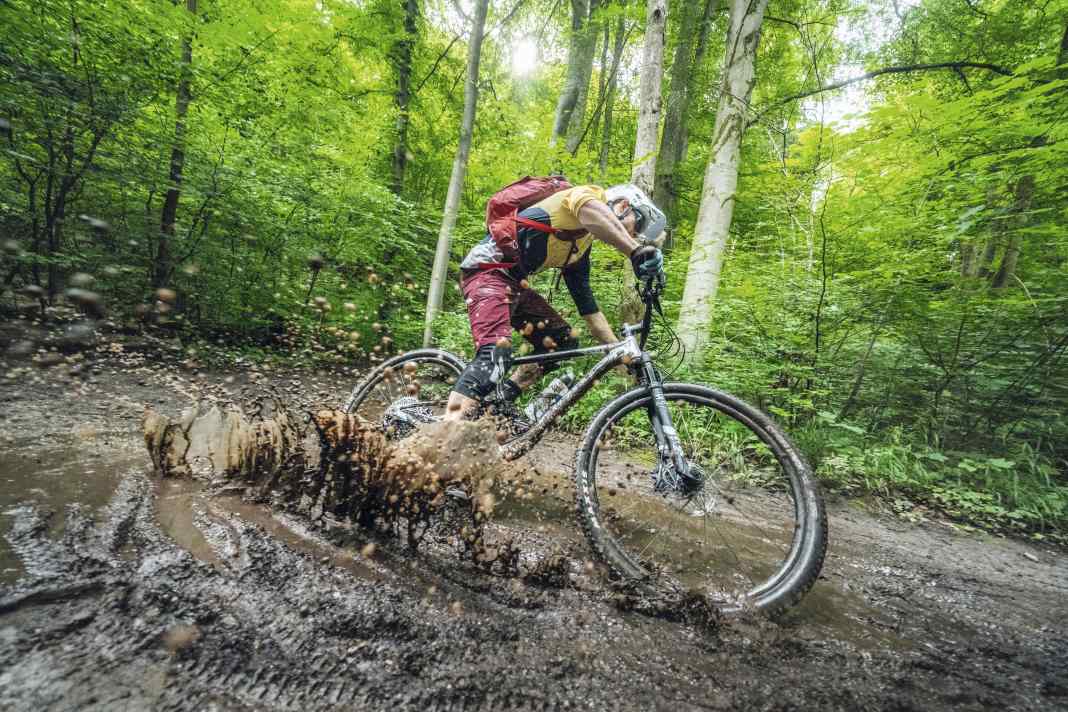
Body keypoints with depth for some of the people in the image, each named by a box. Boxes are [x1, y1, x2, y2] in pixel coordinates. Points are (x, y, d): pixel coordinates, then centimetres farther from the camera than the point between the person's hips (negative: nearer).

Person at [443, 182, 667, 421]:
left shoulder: (580, 251, 19)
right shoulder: (592, 195, -4)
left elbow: (589, 308, 21)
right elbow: (588, 210, -32)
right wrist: (637, 251, -42)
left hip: (513, 282, 10)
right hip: (488, 270, -9)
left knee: (563, 341, 7)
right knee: (495, 353, -27)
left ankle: (500, 404, 9)